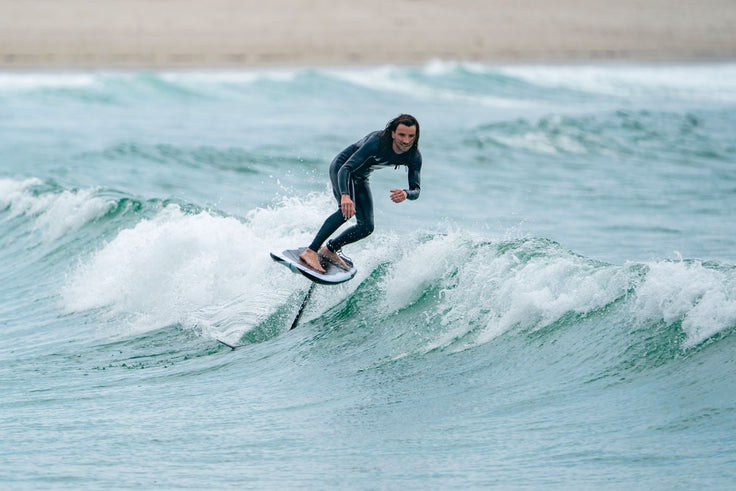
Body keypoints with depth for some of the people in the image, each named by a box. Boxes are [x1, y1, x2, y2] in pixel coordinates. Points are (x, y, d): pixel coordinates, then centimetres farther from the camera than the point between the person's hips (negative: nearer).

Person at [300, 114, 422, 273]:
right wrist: (345, 195, -59)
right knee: (347, 210, -32)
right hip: (341, 167, -7)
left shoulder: (414, 157, -19)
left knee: (366, 227, 0)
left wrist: (406, 194, -47)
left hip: (361, 178, 7)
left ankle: (329, 250, 20)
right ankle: (311, 251, -35)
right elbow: (346, 169, -41)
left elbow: (415, 190, -21)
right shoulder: (377, 142, -37)